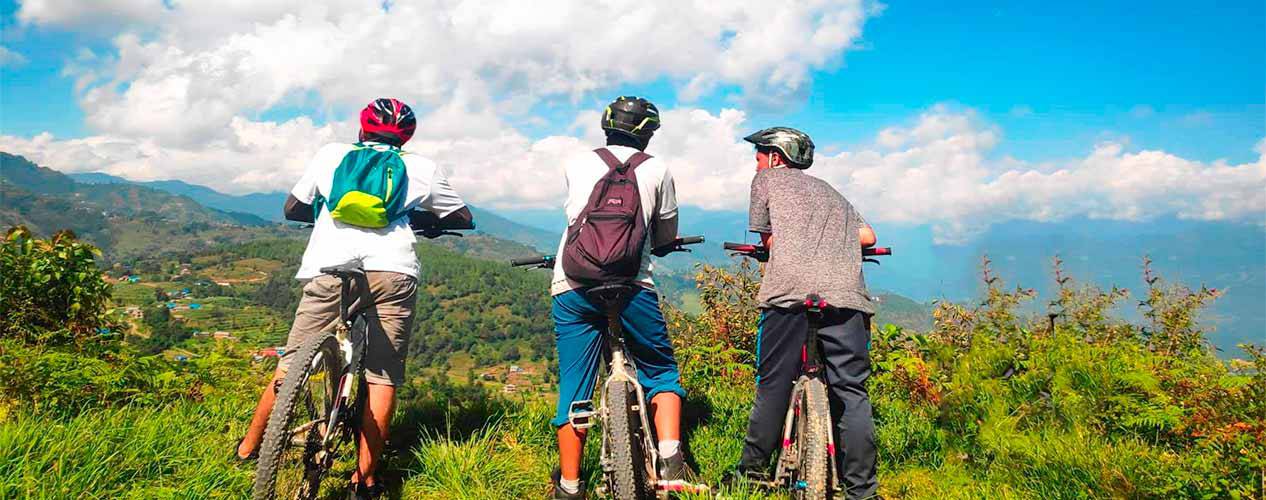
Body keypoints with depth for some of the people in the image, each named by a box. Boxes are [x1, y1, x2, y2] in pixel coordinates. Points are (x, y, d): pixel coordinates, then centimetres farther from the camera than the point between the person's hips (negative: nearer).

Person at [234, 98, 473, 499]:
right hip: (394, 271, -1)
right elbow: (463, 218, 26)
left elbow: (292, 209, 26)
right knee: (382, 377, 6)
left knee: (292, 362, 15)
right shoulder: (421, 169, 17)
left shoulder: (331, 154, 19)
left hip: (331, 269, 1)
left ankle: (249, 447, 26)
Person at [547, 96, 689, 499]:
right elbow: (667, 235, 21)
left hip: (572, 286, 1)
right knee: (661, 373, 18)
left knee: (574, 389, 10)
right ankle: (670, 461, 2)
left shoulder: (575, 164, 15)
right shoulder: (657, 170, 12)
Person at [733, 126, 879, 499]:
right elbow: (867, 236, 23)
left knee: (773, 385, 6)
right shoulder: (830, 191, 32)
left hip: (790, 290, -3)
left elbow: (768, 239, 15)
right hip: (847, 294, 3)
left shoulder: (767, 179, 20)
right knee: (851, 392, 5)